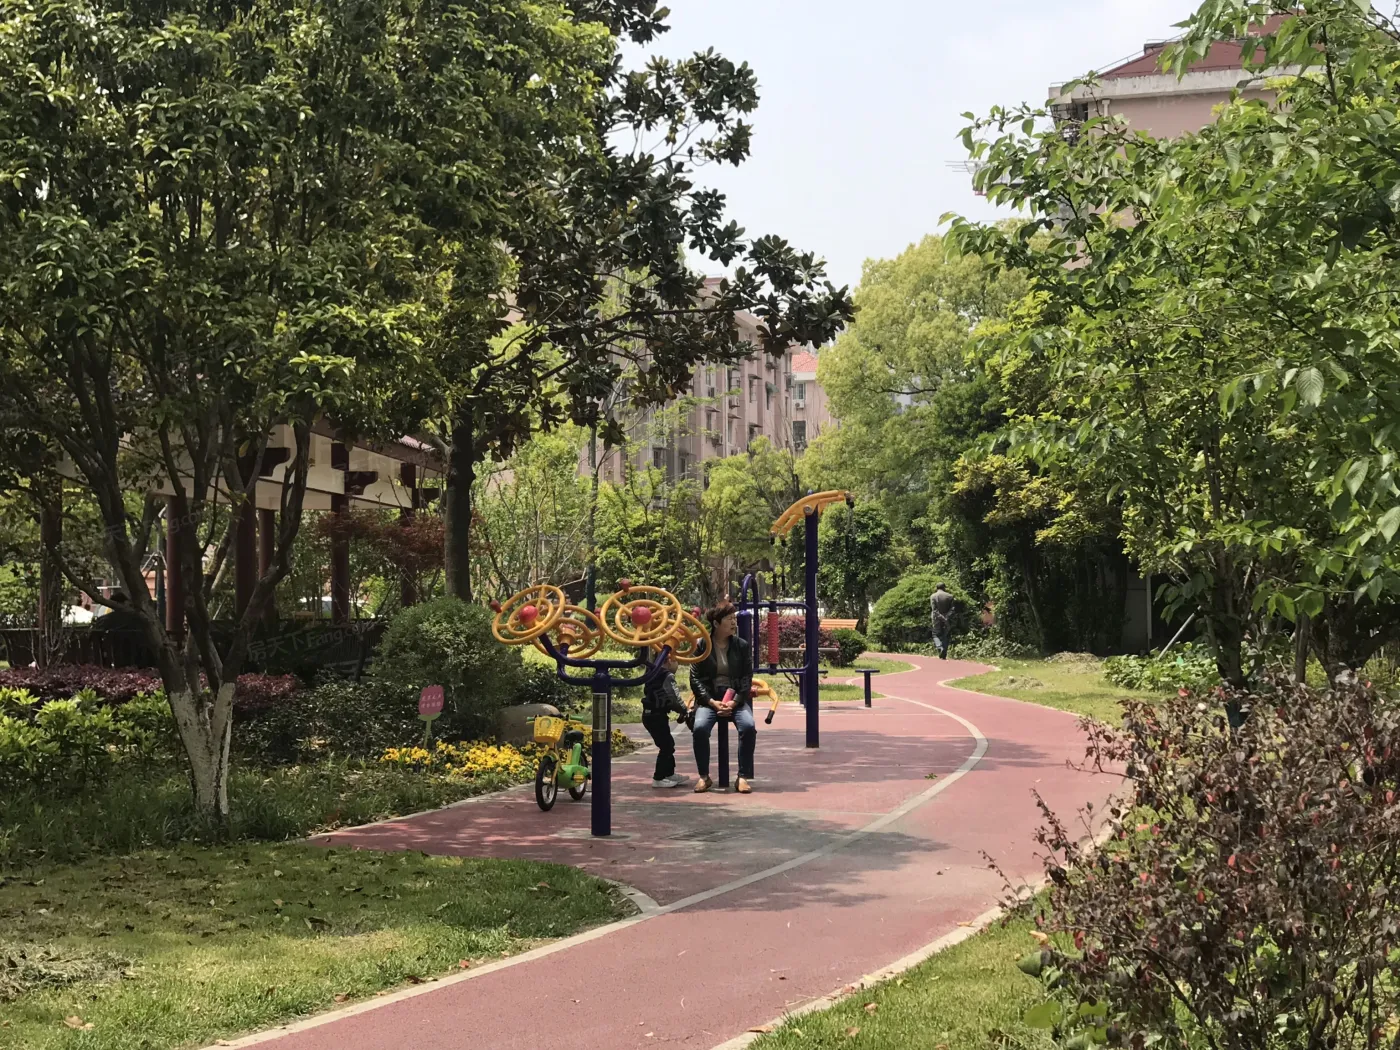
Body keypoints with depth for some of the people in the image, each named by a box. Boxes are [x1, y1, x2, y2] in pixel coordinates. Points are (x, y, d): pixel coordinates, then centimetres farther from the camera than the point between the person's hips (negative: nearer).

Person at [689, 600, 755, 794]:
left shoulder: (742, 646, 6)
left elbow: (747, 678, 2)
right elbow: (695, 678, -1)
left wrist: (734, 701, -14)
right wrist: (712, 702, -14)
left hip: (736, 697, 1)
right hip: (710, 698, -1)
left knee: (748, 727, -29)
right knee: (700, 727, -31)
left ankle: (743, 777, -18)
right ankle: (704, 776, -13)